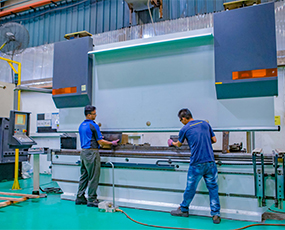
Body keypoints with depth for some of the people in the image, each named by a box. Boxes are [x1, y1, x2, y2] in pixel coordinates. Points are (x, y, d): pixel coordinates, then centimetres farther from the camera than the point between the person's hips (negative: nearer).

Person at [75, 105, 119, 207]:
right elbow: (100, 142, -12)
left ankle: (80, 198, 20)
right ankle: (91, 200, 5)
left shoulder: (81, 125, 13)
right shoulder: (93, 125, -14)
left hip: (83, 152, 9)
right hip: (92, 152, -9)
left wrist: (97, 137, 31)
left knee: (84, 176, 14)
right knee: (93, 177, -1)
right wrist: (112, 143, 0)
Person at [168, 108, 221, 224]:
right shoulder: (205, 123, 9)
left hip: (197, 163, -3)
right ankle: (216, 215, 13)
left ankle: (184, 209, 29)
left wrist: (172, 143, 37)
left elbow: (179, 144, 15)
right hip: (210, 162, 4)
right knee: (213, 188, 10)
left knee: (190, 188, 11)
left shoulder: (184, 129, -2)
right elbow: (214, 140, 13)